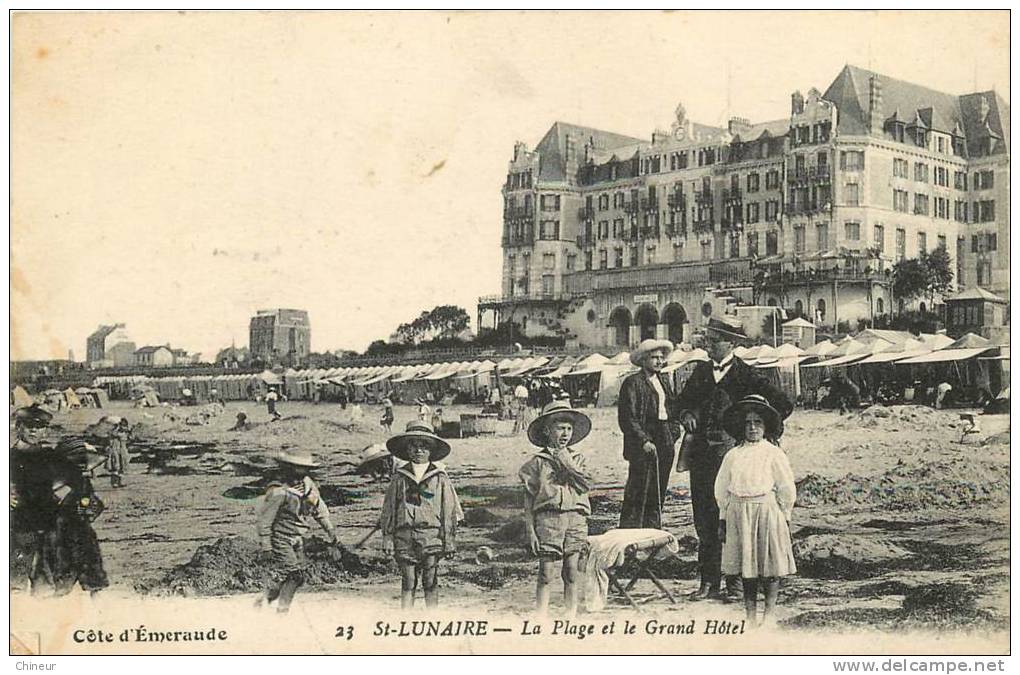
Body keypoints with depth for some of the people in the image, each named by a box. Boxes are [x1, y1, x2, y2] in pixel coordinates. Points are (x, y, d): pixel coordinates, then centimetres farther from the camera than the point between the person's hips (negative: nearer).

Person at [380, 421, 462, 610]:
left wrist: (449, 539, 4)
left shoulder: (440, 478, 3)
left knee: (431, 583, 3)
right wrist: (387, 537, 5)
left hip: (432, 536, -1)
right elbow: (389, 510, 9)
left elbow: (449, 510, 5)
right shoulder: (399, 478, 6)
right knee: (408, 582, 3)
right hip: (404, 536, 1)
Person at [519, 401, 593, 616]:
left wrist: (569, 464, -7)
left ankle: (571, 618, 16)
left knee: (571, 573, 7)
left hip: (576, 517, 3)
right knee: (546, 573, -3)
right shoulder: (538, 462, 1)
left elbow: (586, 484, -2)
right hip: (548, 517, -3)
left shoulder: (577, 458, 11)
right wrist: (530, 530, -4)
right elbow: (529, 499, 1)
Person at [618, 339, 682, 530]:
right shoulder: (632, 383, -5)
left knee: (658, 496, 8)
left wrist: (672, 437, 9)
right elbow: (627, 418, -10)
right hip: (642, 448, -7)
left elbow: (673, 412, 23)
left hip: (665, 447, 7)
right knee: (638, 495, -8)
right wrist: (644, 441, -16)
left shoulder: (664, 381, 18)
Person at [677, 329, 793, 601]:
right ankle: (709, 582, 12)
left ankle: (734, 583, 0)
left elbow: (784, 404, -1)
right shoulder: (701, 370, 15)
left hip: (729, 448, -5)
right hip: (701, 448, 5)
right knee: (703, 516, 5)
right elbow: (683, 400, 26)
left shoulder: (744, 374, -1)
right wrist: (687, 414, 5)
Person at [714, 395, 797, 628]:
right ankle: (750, 615, 15)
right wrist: (723, 520, 11)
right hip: (739, 514, 3)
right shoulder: (732, 456, 6)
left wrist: (784, 518, 3)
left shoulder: (774, 454, -2)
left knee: (770, 566, 1)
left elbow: (787, 490, 2)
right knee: (746, 566, 7)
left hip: (766, 510, -3)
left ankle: (769, 614, 10)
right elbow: (722, 490, 12)